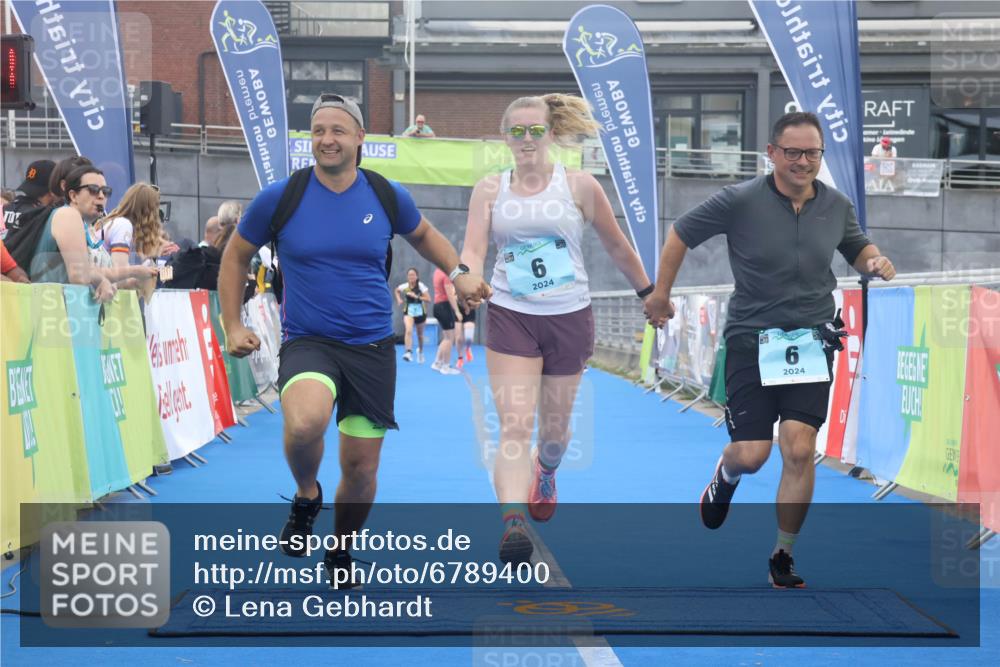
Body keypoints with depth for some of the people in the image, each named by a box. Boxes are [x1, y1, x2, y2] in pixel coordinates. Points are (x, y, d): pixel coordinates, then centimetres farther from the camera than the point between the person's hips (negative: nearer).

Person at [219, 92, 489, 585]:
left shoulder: (387, 196, 0)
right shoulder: (279, 197, -6)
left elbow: (423, 235, 22)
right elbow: (235, 256, 9)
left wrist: (458, 273, 6)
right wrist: (232, 327, 2)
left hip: (372, 346, 3)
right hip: (307, 342, -2)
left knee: (361, 467, 6)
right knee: (305, 423, -34)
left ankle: (340, 553, 35)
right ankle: (306, 496, 0)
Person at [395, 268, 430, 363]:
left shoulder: (421, 286, -13)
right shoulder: (404, 286, -6)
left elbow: (428, 299, -17)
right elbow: (397, 291, 17)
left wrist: (416, 296, -25)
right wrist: (399, 299, 1)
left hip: (420, 312, 0)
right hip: (408, 312, 0)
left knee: (420, 334, 17)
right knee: (408, 331, -26)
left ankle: (420, 351, 44)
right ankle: (408, 352, -32)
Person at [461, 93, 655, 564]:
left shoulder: (580, 186, -1)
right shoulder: (490, 189, 2)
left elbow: (617, 247, 10)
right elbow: (473, 250, -7)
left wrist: (648, 292, 17)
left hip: (569, 318, 0)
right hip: (510, 317, 0)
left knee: (555, 425, 14)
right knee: (514, 426, -15)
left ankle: (545, 475, 49)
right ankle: (512, 523, -24)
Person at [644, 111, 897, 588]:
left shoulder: (837, 206, 1)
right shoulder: (740, 201, -11)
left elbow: (858, 247, 20)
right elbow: (681, 233, 1)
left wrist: (875, 262, -3)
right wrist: (661, 293, 7)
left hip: (812, 343, 2)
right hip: (751, 340, -2)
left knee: (799, 450, -10)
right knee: (751, 455, -4)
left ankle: (783, 558, 7)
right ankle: (726, 475, 38)